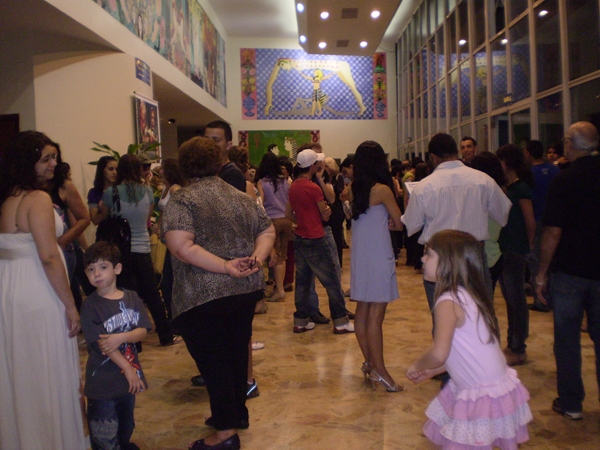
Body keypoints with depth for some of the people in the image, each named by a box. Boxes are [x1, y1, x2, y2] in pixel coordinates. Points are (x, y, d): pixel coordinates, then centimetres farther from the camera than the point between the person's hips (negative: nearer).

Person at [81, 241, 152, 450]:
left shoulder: (131, 298, 1)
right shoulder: (90, 305, -11)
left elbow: (142, 331, -4)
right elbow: (101, 343, -15)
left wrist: (121, 337, -24)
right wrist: (127, 369, -15)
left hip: (129, 374, 4)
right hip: (103, 379, -4)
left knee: (126, 422, 21)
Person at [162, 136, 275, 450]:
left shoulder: (182, 201, -11)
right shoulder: (240, 197, 8)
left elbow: (181, 247, -24)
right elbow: (267, 230, 9)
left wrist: (225, 266, -21)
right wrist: (257, 258, -7)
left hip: (203, 297, -6)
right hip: (247, 290, 7)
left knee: (213, 360, 4)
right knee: (237, 352, 20)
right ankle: (238, 412, 35)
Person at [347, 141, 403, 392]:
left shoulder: (353, 189, 5)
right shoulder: (382, 190, -13)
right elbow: (399, 224, -7)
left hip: (359, 255, 7)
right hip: (378, 256, -7)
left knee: (362, 310, 11)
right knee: (376, 315, -4)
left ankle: (369, 363, 21)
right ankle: (379, 370, 2)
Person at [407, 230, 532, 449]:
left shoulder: (448, 303, -20)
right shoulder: (468, 295, 7)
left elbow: (439, 354, -27)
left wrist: (417, 365, -6)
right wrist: (431, 371, 17)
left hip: (483, 396, -9)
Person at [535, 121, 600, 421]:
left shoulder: (564, 180, -13)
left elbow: (553, 231, -15)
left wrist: (542, 273, -7)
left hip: (569, 270, -4)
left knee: (567, 335, 7)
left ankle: (571, 403, 15)